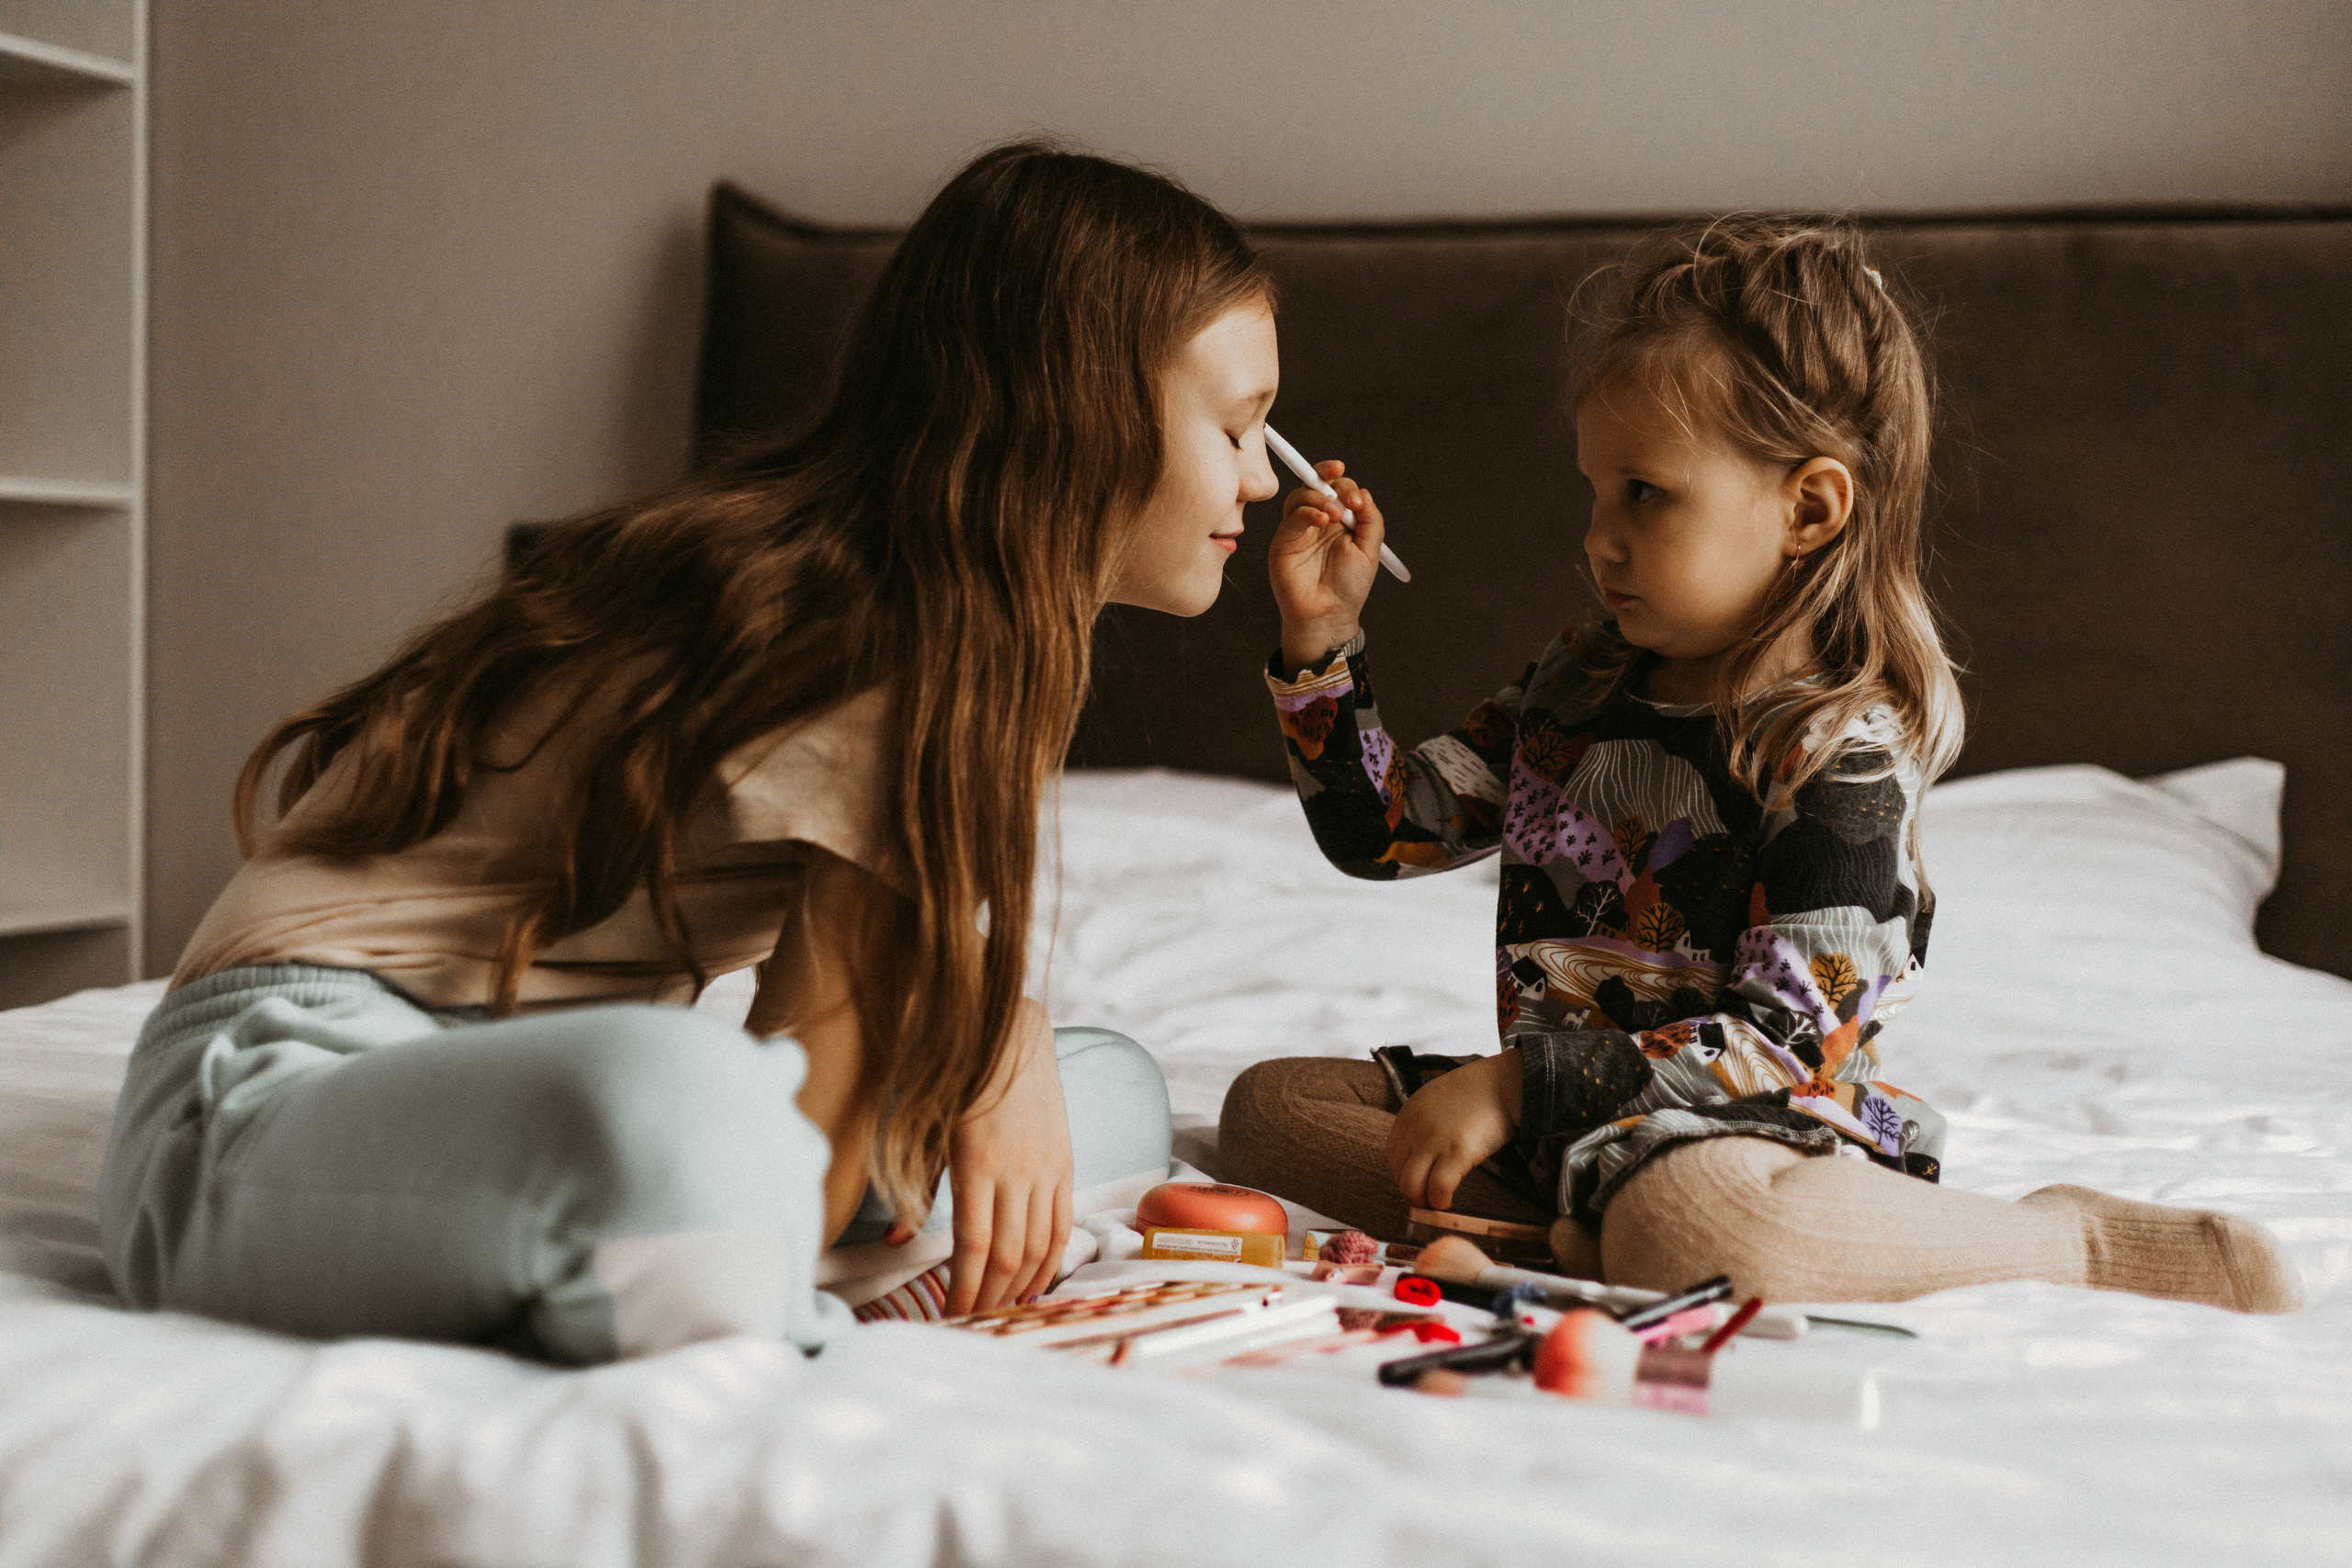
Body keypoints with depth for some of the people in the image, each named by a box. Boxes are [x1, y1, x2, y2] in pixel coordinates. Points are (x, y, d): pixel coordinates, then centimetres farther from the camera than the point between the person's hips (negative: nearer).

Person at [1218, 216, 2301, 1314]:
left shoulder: (1839, 755, -15)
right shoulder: (1576, 685, 8)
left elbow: (1784, 1051, -21)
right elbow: (1382, 827, 13)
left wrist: (1518, 1081, -24)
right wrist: (1320, 639, 0)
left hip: (1740, 1142, -8)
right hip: (1560, 1122, 8)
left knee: (1684, 1224, -42)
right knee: (1266, 1106, 2)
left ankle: (2073, 1241, -16)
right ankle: (1583, 1232, -18)